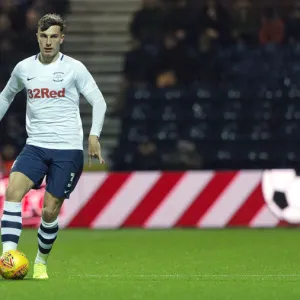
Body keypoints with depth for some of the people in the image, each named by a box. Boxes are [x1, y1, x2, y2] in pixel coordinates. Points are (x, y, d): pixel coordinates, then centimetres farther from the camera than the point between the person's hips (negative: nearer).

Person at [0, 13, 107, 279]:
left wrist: (94, 135, -15)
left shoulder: (74, 68, -4)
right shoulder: (23, 69, 6)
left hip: (68, 149, -2)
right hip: (36, 146, 3)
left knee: (50, 210, -4)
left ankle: (41, 262, 18)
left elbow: (98, 101, -2)